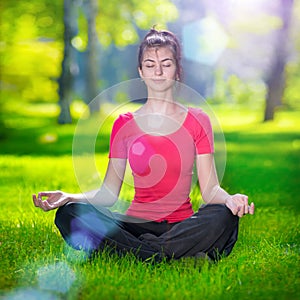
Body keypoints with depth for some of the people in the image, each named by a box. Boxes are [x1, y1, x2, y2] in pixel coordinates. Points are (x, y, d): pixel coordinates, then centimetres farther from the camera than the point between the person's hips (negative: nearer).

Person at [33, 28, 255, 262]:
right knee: (68, 215, -25)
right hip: (136, 224, 2)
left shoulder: (197, 121, 8)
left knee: (223, 217, -33)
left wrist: (229, 199, -23)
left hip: (181, 225, -1)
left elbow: (210, 187, 0)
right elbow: (109, 192, 6)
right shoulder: (124, 124, 11)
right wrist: (69, 198, -12)